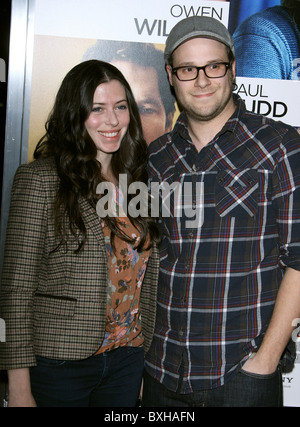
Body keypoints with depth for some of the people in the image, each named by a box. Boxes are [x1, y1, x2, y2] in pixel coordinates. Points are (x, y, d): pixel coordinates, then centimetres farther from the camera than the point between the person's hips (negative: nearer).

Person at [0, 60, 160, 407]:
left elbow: (146, 279, 11)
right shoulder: (40, 179, -11)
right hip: (60, 365, -4)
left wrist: (144, 351, 10)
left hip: (128, 362, 5)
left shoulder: (137, 181, 5)